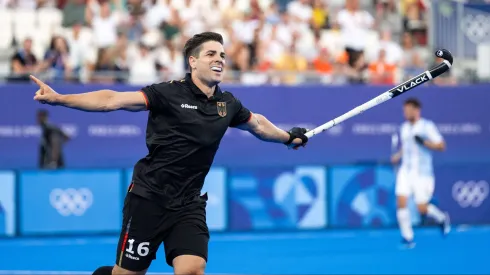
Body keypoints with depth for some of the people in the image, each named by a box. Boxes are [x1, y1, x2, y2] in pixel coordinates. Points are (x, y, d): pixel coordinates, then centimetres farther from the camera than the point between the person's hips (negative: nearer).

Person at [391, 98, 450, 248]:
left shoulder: (427, 126, -8)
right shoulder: (404, 127, 10)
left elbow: (441, 146, -10)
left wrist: (424, 142, -23)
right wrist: (398, 156, 8)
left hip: (422, 173, -5)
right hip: (406, 171, 5)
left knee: (422, 209, -6)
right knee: (401, 201, -13)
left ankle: (442, 218, 27)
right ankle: (407, 237, -4)